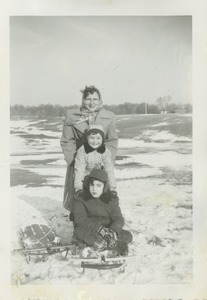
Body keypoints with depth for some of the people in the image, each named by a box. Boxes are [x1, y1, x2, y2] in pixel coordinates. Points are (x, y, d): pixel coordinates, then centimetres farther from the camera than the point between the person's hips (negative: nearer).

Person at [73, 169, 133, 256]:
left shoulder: (112, 200, 7)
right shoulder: (80, 199, -1)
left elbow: (119, 219, -4)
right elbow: (80, 219, -17)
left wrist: (113, 230, -28)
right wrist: (99, 229, -32)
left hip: (107, 232, 2)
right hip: (88, 232, -2)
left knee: (127, 236, -19)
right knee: (79, 231, -37)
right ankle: (115, 245, -36)